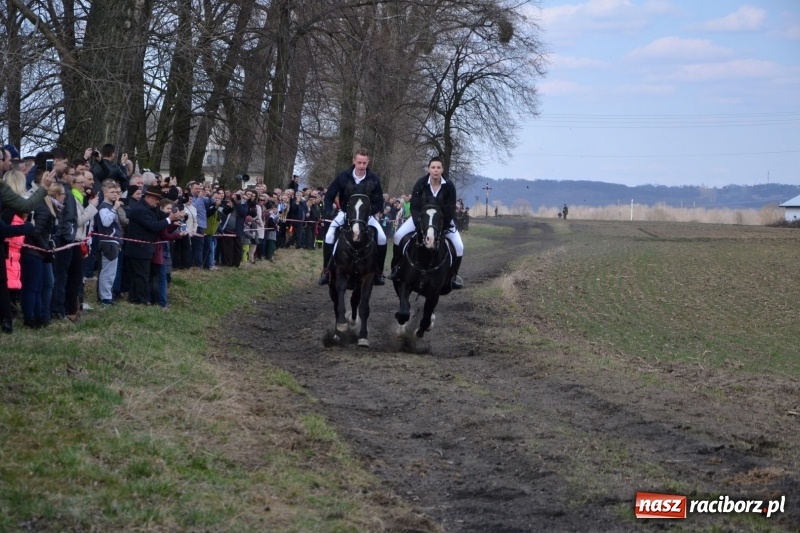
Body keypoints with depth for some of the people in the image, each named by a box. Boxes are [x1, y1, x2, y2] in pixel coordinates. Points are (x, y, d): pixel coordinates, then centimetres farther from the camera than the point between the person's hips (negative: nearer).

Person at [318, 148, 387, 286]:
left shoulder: (373, 180, -13)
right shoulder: (343, 176, -15)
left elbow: (379, 202, -5)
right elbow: (329, 196, -7)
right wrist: (329, 211, -24)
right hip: (345, 213, -1)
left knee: (382, 238, -17)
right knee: (329, 237, -21)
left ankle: (378, 273, -3)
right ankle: (326, 271, -7)